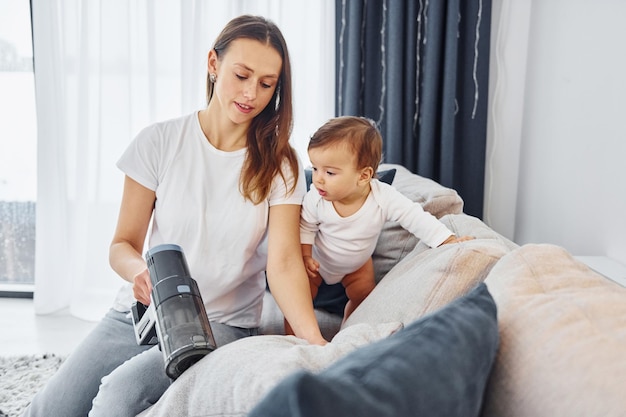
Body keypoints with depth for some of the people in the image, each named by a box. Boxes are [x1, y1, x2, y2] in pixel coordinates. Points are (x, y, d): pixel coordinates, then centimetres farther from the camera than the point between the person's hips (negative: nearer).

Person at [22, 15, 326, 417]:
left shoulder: (279, 164, -5)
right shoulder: (160, 142, -3)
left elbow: (284, 263, -15)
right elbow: (123, 244, 0)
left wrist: (314, 339, -33)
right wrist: (140, 271, -24)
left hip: (222, 324, -2)